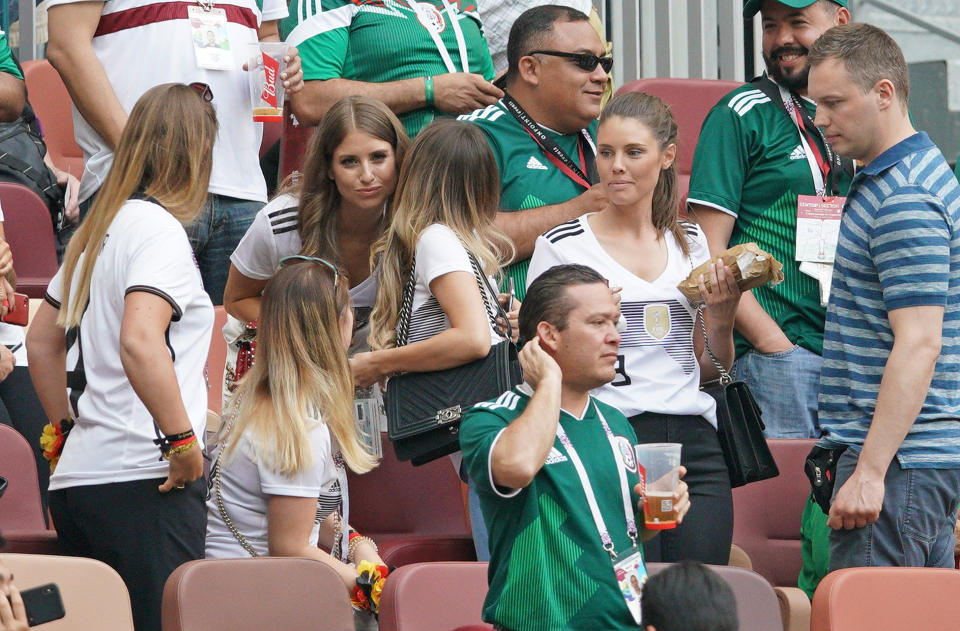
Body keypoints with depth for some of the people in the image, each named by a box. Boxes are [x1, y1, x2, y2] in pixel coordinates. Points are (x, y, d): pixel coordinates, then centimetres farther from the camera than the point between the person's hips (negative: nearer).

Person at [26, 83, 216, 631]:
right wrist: (183, 439, -18)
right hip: (143, 482, -9)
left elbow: (42, 342, 27)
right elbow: (139, 343, -24)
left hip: (78, 478, 9)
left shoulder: (99, 230, 18)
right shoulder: (159, 229, -9)